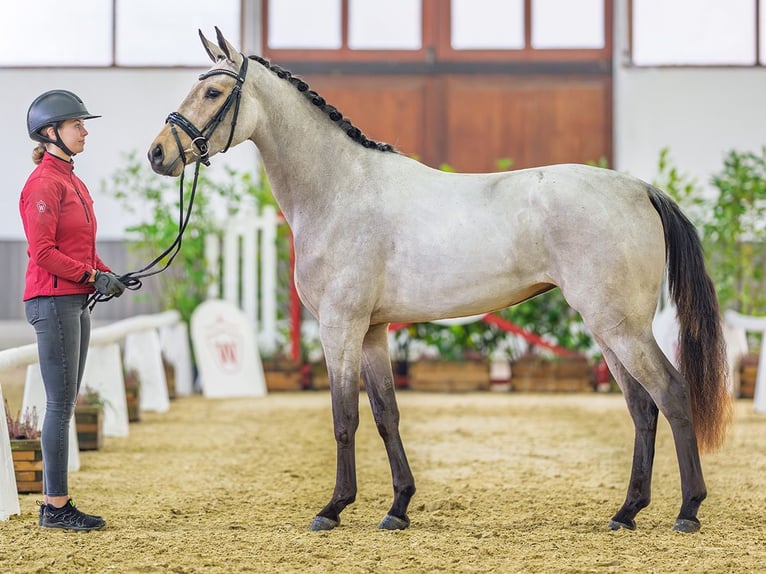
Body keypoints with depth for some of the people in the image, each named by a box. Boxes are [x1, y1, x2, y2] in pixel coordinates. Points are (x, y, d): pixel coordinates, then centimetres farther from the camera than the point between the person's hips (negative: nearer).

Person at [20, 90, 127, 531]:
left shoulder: (72, 182, 17)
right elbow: (43, 251, -18)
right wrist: (91, 276, -18)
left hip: (76, 303, 10)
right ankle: (56, 506, -3)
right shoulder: (45, 184, -12)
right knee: (61, 404, -7)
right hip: (53, 301, -10)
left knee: (65, 404, 10)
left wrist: (107, 274, 6)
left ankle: (55, 502, 15)